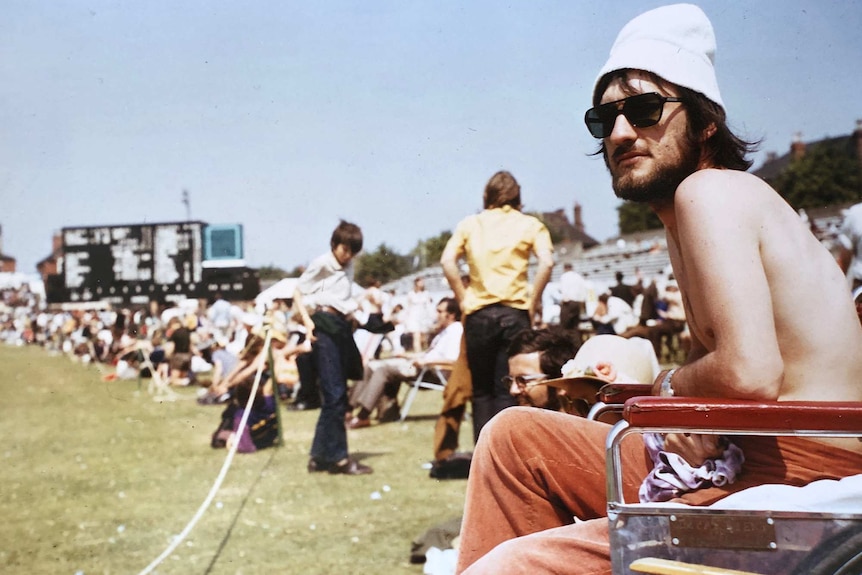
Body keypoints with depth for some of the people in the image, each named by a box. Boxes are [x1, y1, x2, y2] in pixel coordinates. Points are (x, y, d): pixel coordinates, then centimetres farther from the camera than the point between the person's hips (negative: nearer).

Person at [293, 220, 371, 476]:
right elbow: (298, 293, -2)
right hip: (325, 326, -8)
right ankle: (337, 457, -6)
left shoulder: (348, 268, 17)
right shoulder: (321, 264, -3)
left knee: (335, 395, 8)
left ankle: (320, 456, 15)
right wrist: (307, 321, -13)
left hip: (342, 326, 8)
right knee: (334, 394, -10)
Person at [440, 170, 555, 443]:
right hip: (514, 312, -1)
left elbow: (447, 261, -3)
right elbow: (546, 262, -9)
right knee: (508, 389, 1)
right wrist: (533, 302, -3)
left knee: (482, 390, 9)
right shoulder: (529, 224, 6)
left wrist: (463, 298, 1)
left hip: (478, 314, 1)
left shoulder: (470, 223, 10)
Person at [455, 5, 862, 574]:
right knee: (516, 437, 15)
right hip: (744, 465, 10)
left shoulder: (708, 190, -14)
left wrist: (669, 387, -6)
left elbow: (749, 373, -26)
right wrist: (681, 405, -1)